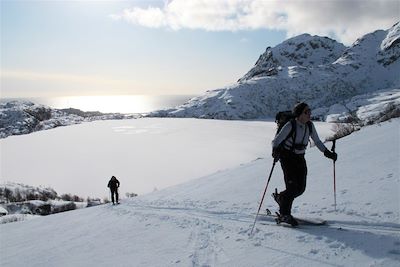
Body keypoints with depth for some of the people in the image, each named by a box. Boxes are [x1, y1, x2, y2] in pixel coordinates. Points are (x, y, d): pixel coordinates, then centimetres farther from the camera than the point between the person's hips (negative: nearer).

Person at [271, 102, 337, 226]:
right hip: (287, 157, -6)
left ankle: (280, 197, 30)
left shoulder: (310, 125, -2)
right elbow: (276, 141, -18)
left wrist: (328, 153, 2)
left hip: (300, 158, 6)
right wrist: (275, 152, -38)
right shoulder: (290, 126, -19)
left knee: (301, 188, 4)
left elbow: (317, 141, 10)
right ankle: (284, 214, 4)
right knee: (292, 187, -12)